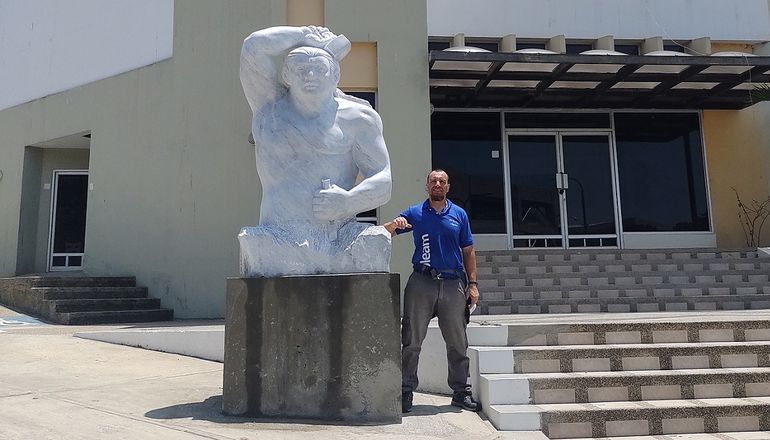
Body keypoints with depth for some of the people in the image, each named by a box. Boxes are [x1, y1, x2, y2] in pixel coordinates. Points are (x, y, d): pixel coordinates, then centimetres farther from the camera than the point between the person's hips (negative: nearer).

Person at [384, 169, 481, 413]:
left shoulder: (459, 214, 12)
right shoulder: (414, 213, 7)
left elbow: (468, 251, 13)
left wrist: (472, 284, 6)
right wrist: (394, 224, -21)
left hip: (453, 283, 2)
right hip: (422, 282, -2)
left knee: (458, 343, 8)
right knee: (412, 340, -2)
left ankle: (461, 392, 20)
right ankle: (405, 392, 7)